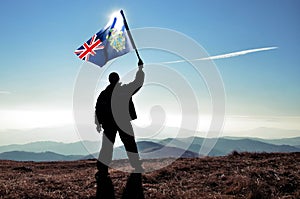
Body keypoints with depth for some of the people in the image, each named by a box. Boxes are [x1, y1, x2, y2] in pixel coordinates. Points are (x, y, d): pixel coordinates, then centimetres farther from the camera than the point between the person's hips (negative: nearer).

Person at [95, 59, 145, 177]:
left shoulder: (103, 93, 2)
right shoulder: (125, 90, -6)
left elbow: (98, 109, 5)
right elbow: (138, 82, 3)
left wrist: (98, 123, 15)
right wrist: (140, 68, 17)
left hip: (108, 123, 2)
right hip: (124, 122, -2)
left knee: (107, 145, 10)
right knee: (130, 145, 9)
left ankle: (102, 168, 6)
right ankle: (138, 168, 17)